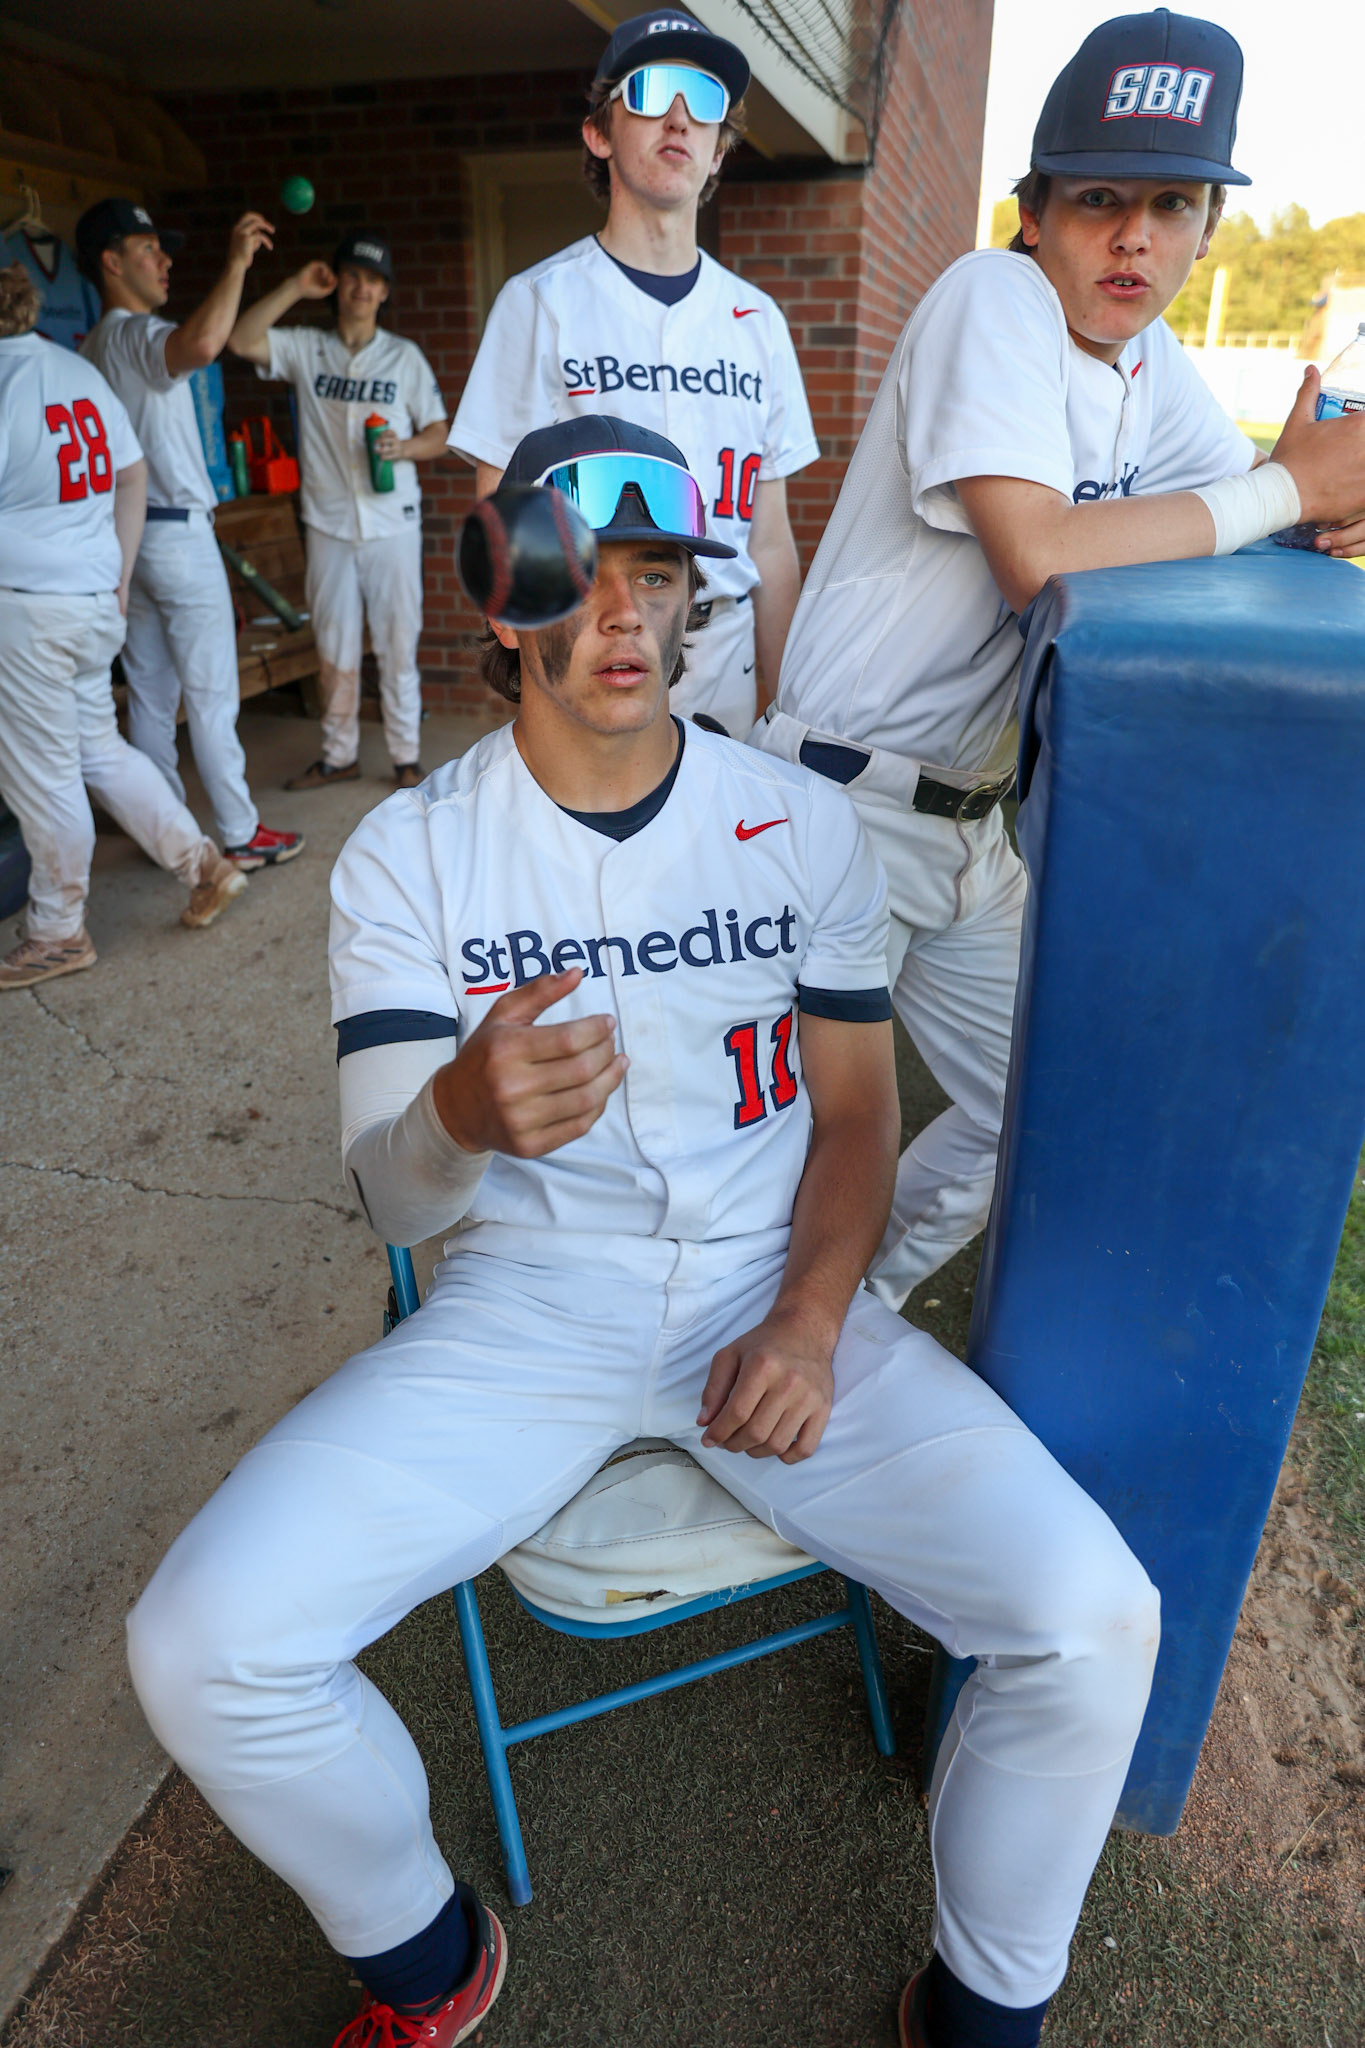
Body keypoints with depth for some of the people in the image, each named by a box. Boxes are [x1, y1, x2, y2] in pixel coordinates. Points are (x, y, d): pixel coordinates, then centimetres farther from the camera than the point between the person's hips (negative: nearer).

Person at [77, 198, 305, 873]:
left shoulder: (91, 349, 16)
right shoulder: (136, 336, -14)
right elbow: (201, 345, -37)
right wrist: (237, 263, -27)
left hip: (128, 537, 9)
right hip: (177, 534, -9)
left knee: (150, 693, 10)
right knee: (212, 696, -4)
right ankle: (241, 836, 2)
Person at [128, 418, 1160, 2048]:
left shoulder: (803, 825, 2)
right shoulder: (406, 858, -3)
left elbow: (855, 1106, 8)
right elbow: (389, 1200, -7)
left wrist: (810, 1320, -9)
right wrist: (463, 1116, -33)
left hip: (775, 1292, 1)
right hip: (524, 1306, 0)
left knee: (1095, 1619, -17)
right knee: (201, 1649, -17)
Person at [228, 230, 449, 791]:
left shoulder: (405, 356, 7)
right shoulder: (306, 349, 6)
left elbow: (438, 433, 6)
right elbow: (241, 340, -7)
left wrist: (405, 448, -14)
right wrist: (295, 288, -9)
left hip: (392, 524, -1)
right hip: (329, 527, 1)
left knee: (397, 645, 1)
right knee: (335, 650, 8)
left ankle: (406, 756, 11)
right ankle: (340, 755, 19)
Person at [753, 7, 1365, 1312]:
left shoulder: (1151, 363, 9)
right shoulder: (992, 297, -14)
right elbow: (1039, 554, -29)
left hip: (966, 822, 8)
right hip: (843, 804, -8)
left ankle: (859, 1304, 39)